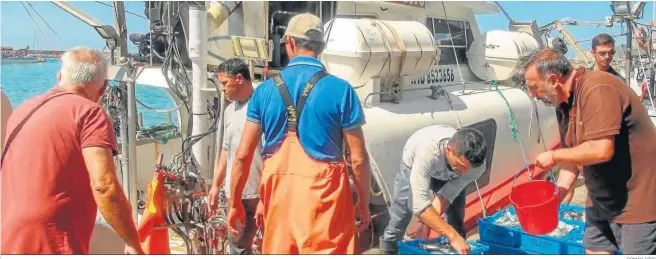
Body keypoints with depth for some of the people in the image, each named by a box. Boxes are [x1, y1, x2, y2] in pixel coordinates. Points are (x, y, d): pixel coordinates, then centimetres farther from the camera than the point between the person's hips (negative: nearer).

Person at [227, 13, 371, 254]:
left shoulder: (265, 89, 1)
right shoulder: (340, 90, -7)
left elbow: (243, 155, 1)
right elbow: (358, 158, -6)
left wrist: (235, 203, 11)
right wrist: (364, 202, 7)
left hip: (279, 192, 4)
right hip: (323, 194, -3)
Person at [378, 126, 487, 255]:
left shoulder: (478, 165, -36)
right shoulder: (428, 151, -49)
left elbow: (447, 196, -26)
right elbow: (419, 203, -52)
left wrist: (428, 223, -38)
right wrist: (452, 236, -56)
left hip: (449, 175, 3)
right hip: (414, 166, -2)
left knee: (457, 224, -3)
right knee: (398, 220, -4)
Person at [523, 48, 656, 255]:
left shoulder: (597, 90, -24)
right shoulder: (571, 100, 6)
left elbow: (601, 150, -31)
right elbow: (575, 153, 9)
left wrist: (554, 156, -17)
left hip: (637, 202, -9)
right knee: (595, 250, 14)